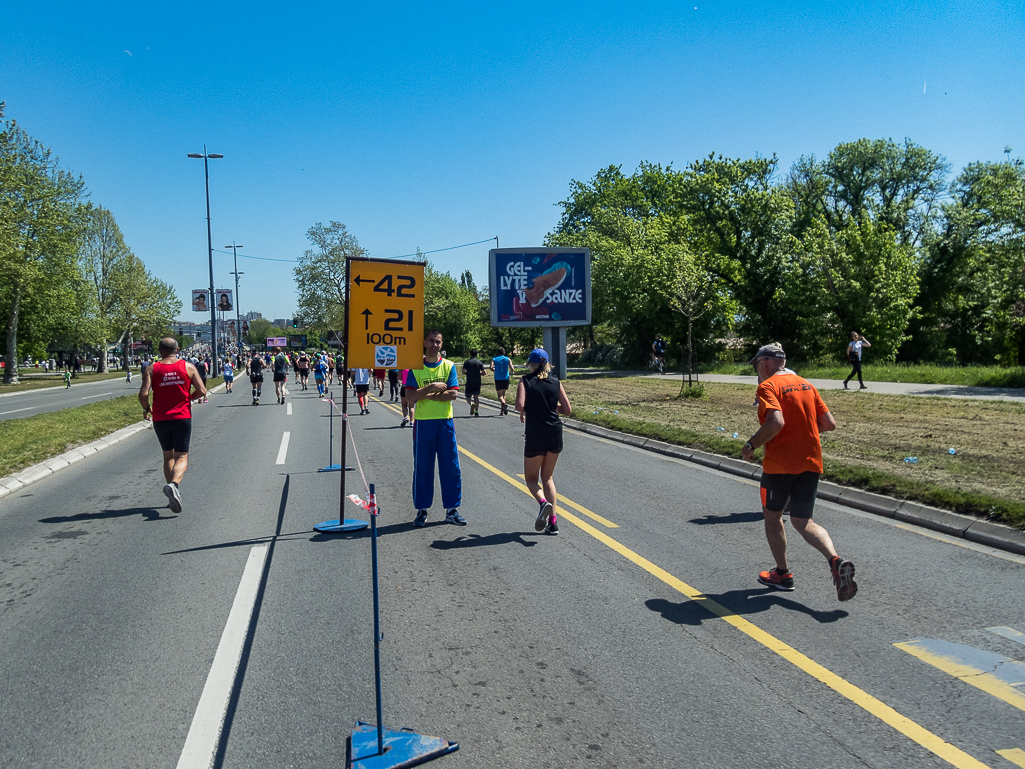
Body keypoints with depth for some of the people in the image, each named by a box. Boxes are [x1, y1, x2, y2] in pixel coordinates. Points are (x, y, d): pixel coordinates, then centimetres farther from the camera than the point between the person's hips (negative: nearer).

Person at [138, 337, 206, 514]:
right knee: (181, 457, 1)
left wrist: (146, 409, 7)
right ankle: (173, 484, -27)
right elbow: (201, 391, -5)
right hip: (182, 418, -1)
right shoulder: (188, 367, -1)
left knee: (168, 456, 17)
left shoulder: (151, 369, -2)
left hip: (160, 419, 1)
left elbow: (143, 394, -13)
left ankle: (173, 492, 13)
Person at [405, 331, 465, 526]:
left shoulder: (449, 366, 3)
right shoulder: (415, 368, 1)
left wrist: (425, 395, -11)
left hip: (445, 422, 1)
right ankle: (421, 510, 16)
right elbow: (410, 397, -8)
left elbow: (453, 394, -8)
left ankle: (452, 509, 14)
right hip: (423, 423, -1)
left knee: (451, 466, 3)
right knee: (422, 468, 5)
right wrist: (432, 388, -16)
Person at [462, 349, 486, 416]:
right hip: (478, 382, 2)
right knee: (476, 396, 12)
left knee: (468, 397, 4)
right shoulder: (479, 362, 4)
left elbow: (463, 372, -10)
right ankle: (476, 412, 4)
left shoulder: (466, 362, -1)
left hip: (469, 382, -2)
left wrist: (468, 374, 10)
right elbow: (484, 373, -2)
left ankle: (472, 404, -29)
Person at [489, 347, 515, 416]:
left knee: (500, 395, -2)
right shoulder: (508, 359, 3)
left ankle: (504, 404, -32)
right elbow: (512, 369, -7)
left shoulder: (494, 359, 3)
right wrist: (510, 372, 15)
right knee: (503, 395, 15)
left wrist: (495, 370, 9)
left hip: (498, 379, -2)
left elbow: (491, 367, -13)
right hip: (506, 379, 2)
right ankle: (502, 411, 15)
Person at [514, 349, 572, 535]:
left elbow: (520, 405, -18)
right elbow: (567, 410, 4)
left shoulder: (525, 381, -3)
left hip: (535, 436, -3)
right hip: (555, 434, 4)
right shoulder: (556, 382, 6)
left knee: (531, 478, 13)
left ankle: (543, 503, -18)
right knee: (547, 477, 17)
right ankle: (553, 522, 10)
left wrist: (523, 413, 3)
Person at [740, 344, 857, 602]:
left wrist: (751, 445, -13)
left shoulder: (768, 386, -9)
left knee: (772, 515, 15)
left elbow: (776, 422, -26)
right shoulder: (806, 385, 12)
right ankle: (836, 561, -11)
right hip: (811, 462, 6)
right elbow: (830, 424, 10)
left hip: (779, 463, -6)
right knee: (803, 521, 14)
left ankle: (782, 573, 23)